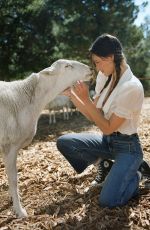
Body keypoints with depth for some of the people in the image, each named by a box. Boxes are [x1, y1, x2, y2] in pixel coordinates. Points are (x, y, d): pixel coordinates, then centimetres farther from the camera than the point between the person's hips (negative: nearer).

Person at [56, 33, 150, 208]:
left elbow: (107, 127, -22)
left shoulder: (132, 87, -25)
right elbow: (93, 116, 1)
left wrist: (86, 98, -25)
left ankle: (136, 175, 14)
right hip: (107, 141, 7)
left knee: (107, 201, -17)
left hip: (127, 147, -7)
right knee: (63, 142, -10)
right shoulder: (105, 78, -1)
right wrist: (71, 94, -8)